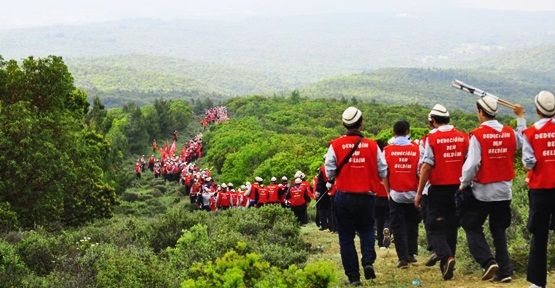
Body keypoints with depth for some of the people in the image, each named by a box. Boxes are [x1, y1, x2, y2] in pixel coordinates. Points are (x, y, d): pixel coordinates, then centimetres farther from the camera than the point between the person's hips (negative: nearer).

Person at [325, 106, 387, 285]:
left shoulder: (335, 145, -8)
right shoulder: (372, 146, -4)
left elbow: (329, 172, -5)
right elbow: (383, 172, 3)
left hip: (344, 197, -1)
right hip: (367, 197, 1)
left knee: (346, 237, 8)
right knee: (366, 230, 21)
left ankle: (353, 276, 6)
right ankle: (368, 261, -2)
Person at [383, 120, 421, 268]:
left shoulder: (388, 150, -4)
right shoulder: (416, 148, -4)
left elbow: (384, 174, -2)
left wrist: (388, 191, 9)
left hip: (395, 194, -1)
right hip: (413, 194, 1)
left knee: (398, 226, 4)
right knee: (412, 223, 18)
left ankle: (403, 258, -2)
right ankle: (411, 253, 19)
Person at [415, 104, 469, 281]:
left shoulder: (431, 138, -9)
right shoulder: (463, 137, 4)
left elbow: (426, 166, -11)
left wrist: (419, 192, -6)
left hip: (439, 189, -5)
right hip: (458, 187, 5)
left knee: (434, 226, 3)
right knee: (451, 226, 15)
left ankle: (446, 257, -20)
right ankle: (446, 265, 20)